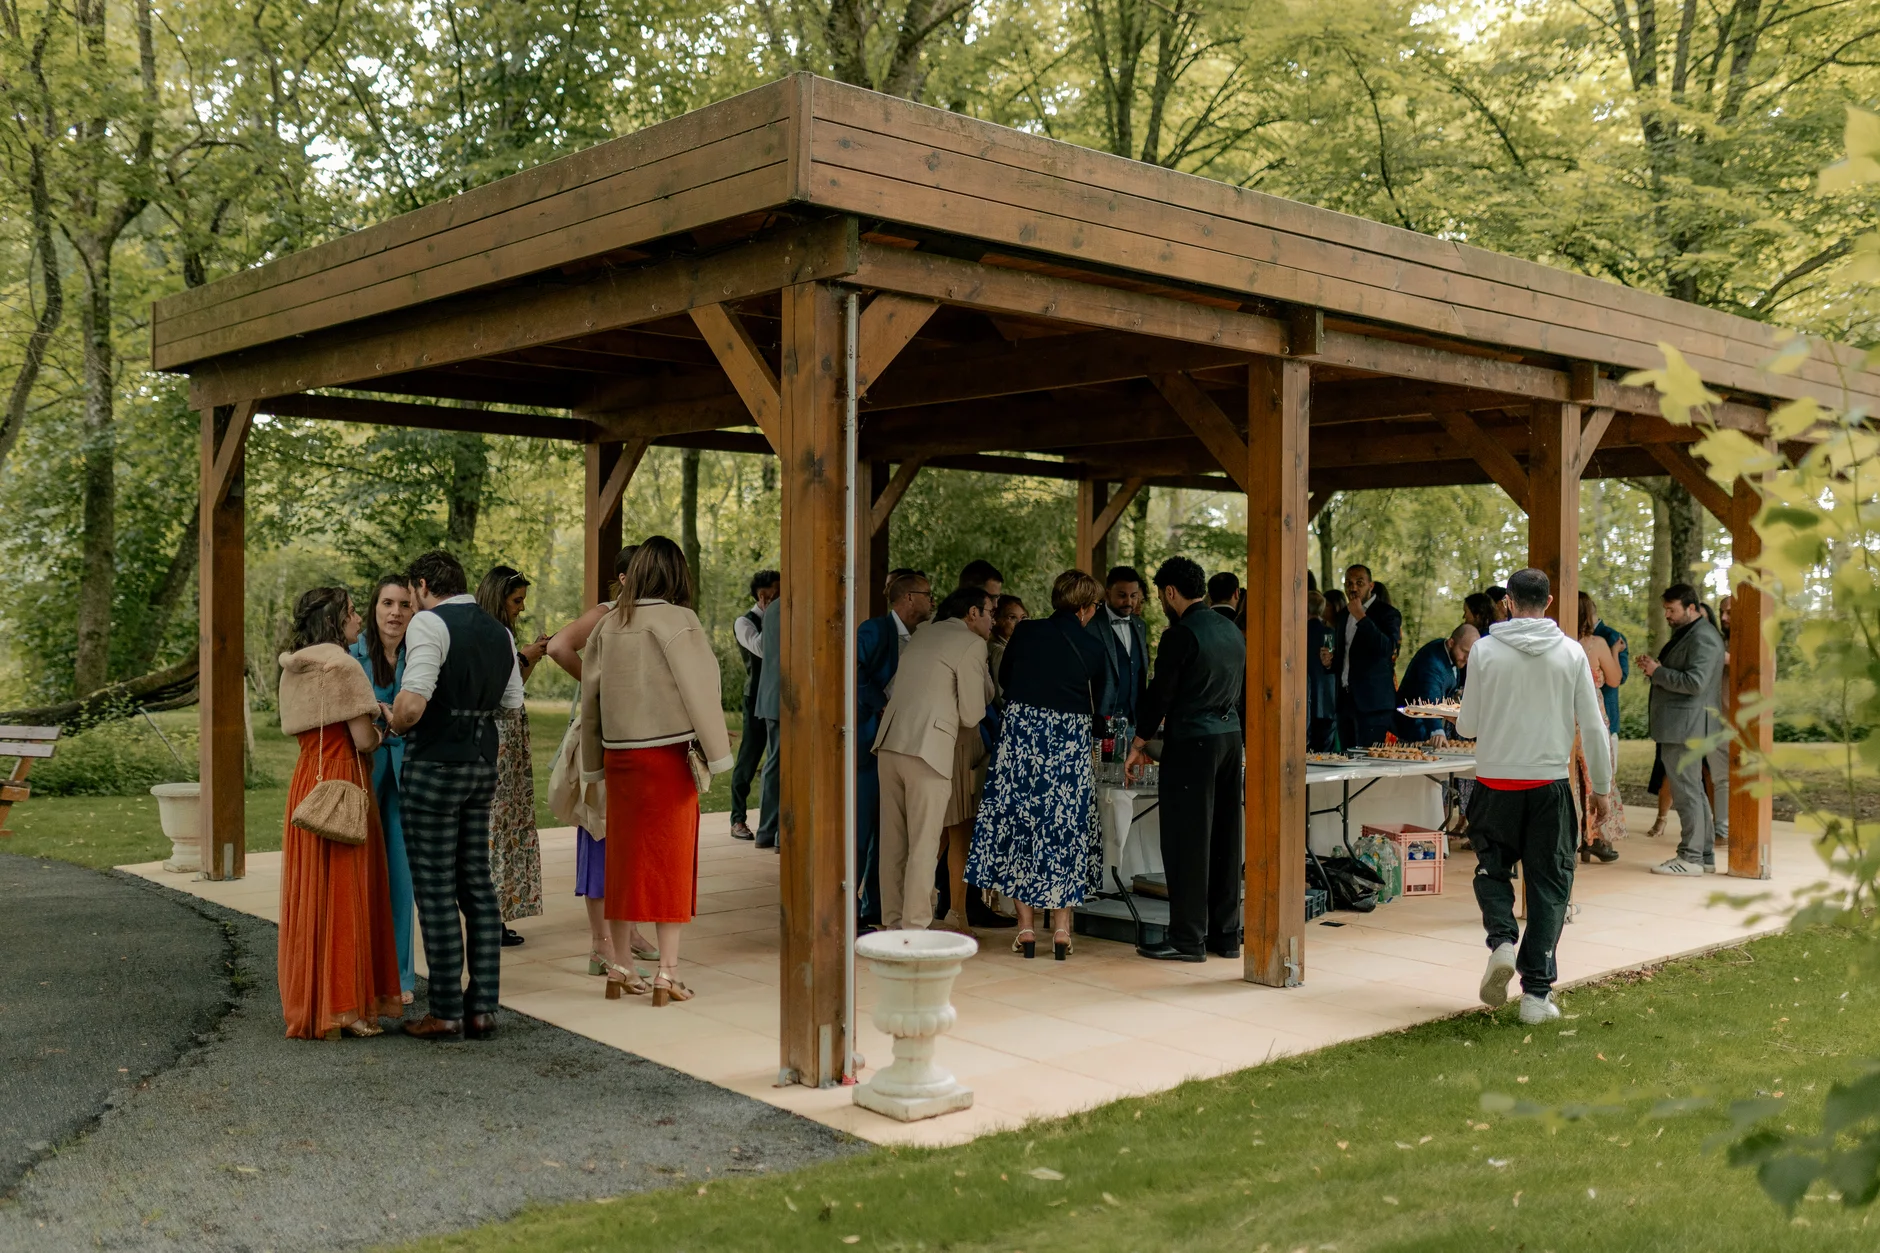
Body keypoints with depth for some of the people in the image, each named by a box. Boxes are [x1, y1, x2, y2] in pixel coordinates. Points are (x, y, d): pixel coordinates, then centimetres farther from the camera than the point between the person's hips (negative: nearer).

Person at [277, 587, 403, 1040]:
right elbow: (364, 740, -15)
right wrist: (378, 728, 7)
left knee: (309, 893, 12)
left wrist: (367, 715, 16)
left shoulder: (293, 668, 12)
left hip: (305, 781, 8)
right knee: (344, 894, -2)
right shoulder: (343, 666, -13)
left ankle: (305, 1000, 18)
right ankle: (342, 1006, 2)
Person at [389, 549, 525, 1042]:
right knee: (478, 886, 11)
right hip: (483, 765, 7)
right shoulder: (500, 633, 13)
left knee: (436, 891, -1)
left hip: (434, 766, -7)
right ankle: (483, 1008, 12)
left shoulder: (429, 624, -11)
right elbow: (513, 706, 15)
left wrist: (395, 725, -3)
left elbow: (411, 704, -23)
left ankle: (446, 1012, 4)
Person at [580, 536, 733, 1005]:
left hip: (619, 755, 5)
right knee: (669, 859, 3)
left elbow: (590, 695, 9)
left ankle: (619, 971, 19)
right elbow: (698, 691, -12)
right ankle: (667, 974, 5)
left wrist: (593, 761, 17)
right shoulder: (676, 620, -10)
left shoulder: (610, 624, 4)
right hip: (668, 755, -5)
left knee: (623, 858, 12)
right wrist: (717, 753, -4)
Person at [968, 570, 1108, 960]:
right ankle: (1061, 929, 9)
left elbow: (1003, 679, 13)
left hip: (1021, 737, 1)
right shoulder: (1094, 649, -2)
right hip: (1072, 747, -1)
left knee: (1020, 824, 8)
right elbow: (1098, 706, 8)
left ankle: (1026, 928, 9)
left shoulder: (1025, 633, 0)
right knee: (1066, 828, 8)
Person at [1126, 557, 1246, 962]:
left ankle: (1187, 939, 1)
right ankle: (1226, 935, 17)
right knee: (1224, 838, 11)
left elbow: (1161, 692, -12)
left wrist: (1140, 743, 0)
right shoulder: (1232, 631, 12)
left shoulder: (1181, 634, -13)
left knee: (1187, 841, -2)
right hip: (1230, 735, 8)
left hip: (1191, 742, -8)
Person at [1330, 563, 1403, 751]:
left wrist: (1361, 617, -20)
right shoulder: (1343, 616, 17)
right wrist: (1330, 661, 5)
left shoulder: (1387, 613, -4)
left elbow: (1387, 648, -21)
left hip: (1372, 701, -7)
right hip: (1346, 700, 7)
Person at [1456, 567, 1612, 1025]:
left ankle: (1502, 940, -8)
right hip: (1550, 783, 1)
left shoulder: (1485, 650, -4)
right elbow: (1593, 726, 2)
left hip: (1496, 783, -1)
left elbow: (1467, 726, -1)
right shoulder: (1571, 652, 0)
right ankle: (1537, 992, 7)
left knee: (1492, 870, 18)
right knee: (1549, 884, 8)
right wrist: (1601, 787, 13)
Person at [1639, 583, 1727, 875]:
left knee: (1687, 791, -7)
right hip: (1679, 727, 11)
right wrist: (1654, 669, 8)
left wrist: (1657, 672, -14)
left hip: (1686, 726, -11)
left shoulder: (1703, 637, -14)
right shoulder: (1684, 634, 19)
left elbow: (1695, 682, -23)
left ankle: (1690, 858, -4)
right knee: (1694, 791, 13)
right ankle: (1705, 856, 19)